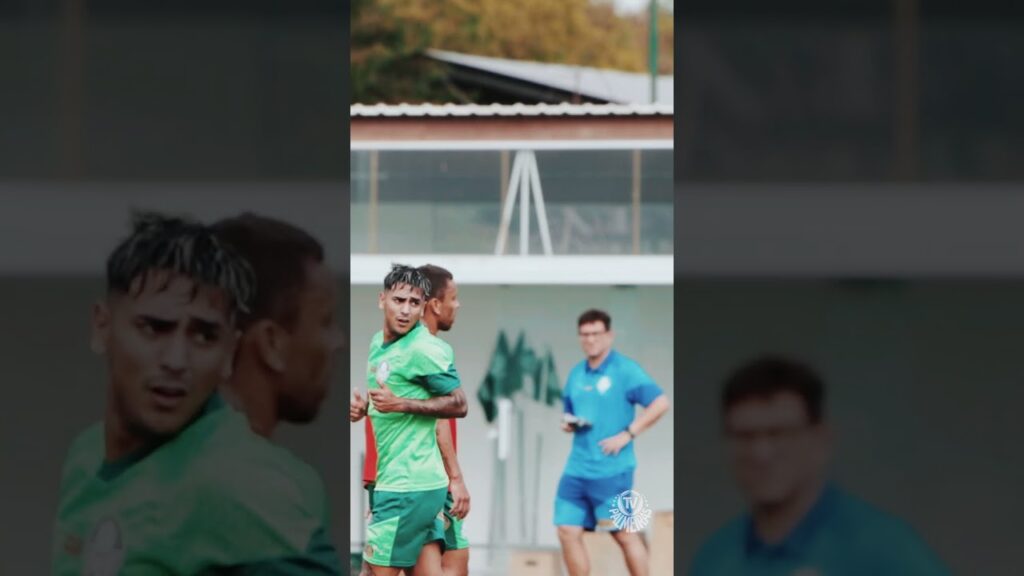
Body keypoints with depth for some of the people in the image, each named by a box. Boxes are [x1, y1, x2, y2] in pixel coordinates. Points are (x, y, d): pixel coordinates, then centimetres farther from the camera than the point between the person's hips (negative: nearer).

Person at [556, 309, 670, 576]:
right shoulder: (576, 374, 14)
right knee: (568, 531, 1)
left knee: (624, 533, -1)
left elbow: (660, 403, -12)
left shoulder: (625, 370, -6)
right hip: (577, 470, 7)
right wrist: (568, 424, 1)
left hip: (612, 470, -6)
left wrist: (627, 434, -16)